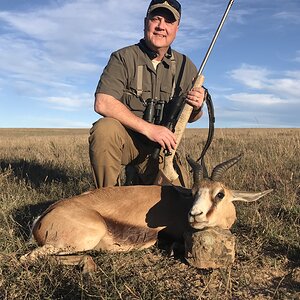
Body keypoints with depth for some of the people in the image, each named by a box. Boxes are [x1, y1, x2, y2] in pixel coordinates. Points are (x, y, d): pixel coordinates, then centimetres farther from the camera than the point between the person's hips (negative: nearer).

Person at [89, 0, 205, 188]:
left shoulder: (186, 66, 5)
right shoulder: (123, 58, -7)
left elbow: (190, 117, 11)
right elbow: (102, 103, -21)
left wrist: (197, 107, -15)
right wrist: (148, 128, -26)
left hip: (161, 146, 4)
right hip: (125, 139, -3)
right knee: (105, 129, -34)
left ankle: (137, 178, 22)